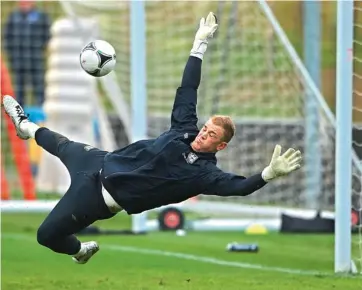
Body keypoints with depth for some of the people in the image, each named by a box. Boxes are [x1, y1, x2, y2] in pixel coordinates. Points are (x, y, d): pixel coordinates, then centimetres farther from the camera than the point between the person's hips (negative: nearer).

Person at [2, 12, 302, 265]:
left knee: (46, 235, -1)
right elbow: (187, 89, 1)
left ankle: (81, 250, 33)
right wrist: (200, 45, -3)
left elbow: (238, 186, -35)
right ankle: (28, 126, 66)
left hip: (100, 198, -6)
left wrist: (269, 173, -52)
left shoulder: (203, 171, -20)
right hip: (100, 163, 6)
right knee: (62, 146, 33)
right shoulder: (185, 128, -4)